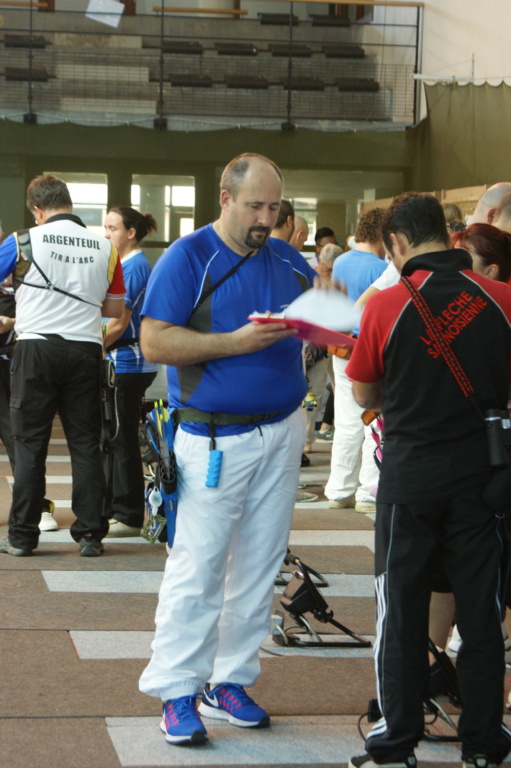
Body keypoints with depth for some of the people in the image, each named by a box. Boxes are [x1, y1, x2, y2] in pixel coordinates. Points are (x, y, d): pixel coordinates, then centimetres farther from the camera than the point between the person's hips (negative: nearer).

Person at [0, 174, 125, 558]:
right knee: (85, 444, 6)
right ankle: (90, 534, 6)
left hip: (36, 346, -2)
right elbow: (115, 309, 12)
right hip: (85, 350, 2)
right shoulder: (105, 247, 6)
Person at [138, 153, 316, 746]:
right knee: (198, 567, -6)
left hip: (281, 431, 6)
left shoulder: (287, 260, 11)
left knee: (259, 564, 9)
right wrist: (237, 342, -21)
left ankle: (230, 681, 19)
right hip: (215, 440, -6)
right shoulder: (187, 258, -7)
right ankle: (177, 692, 3)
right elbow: (154, 342, -15)